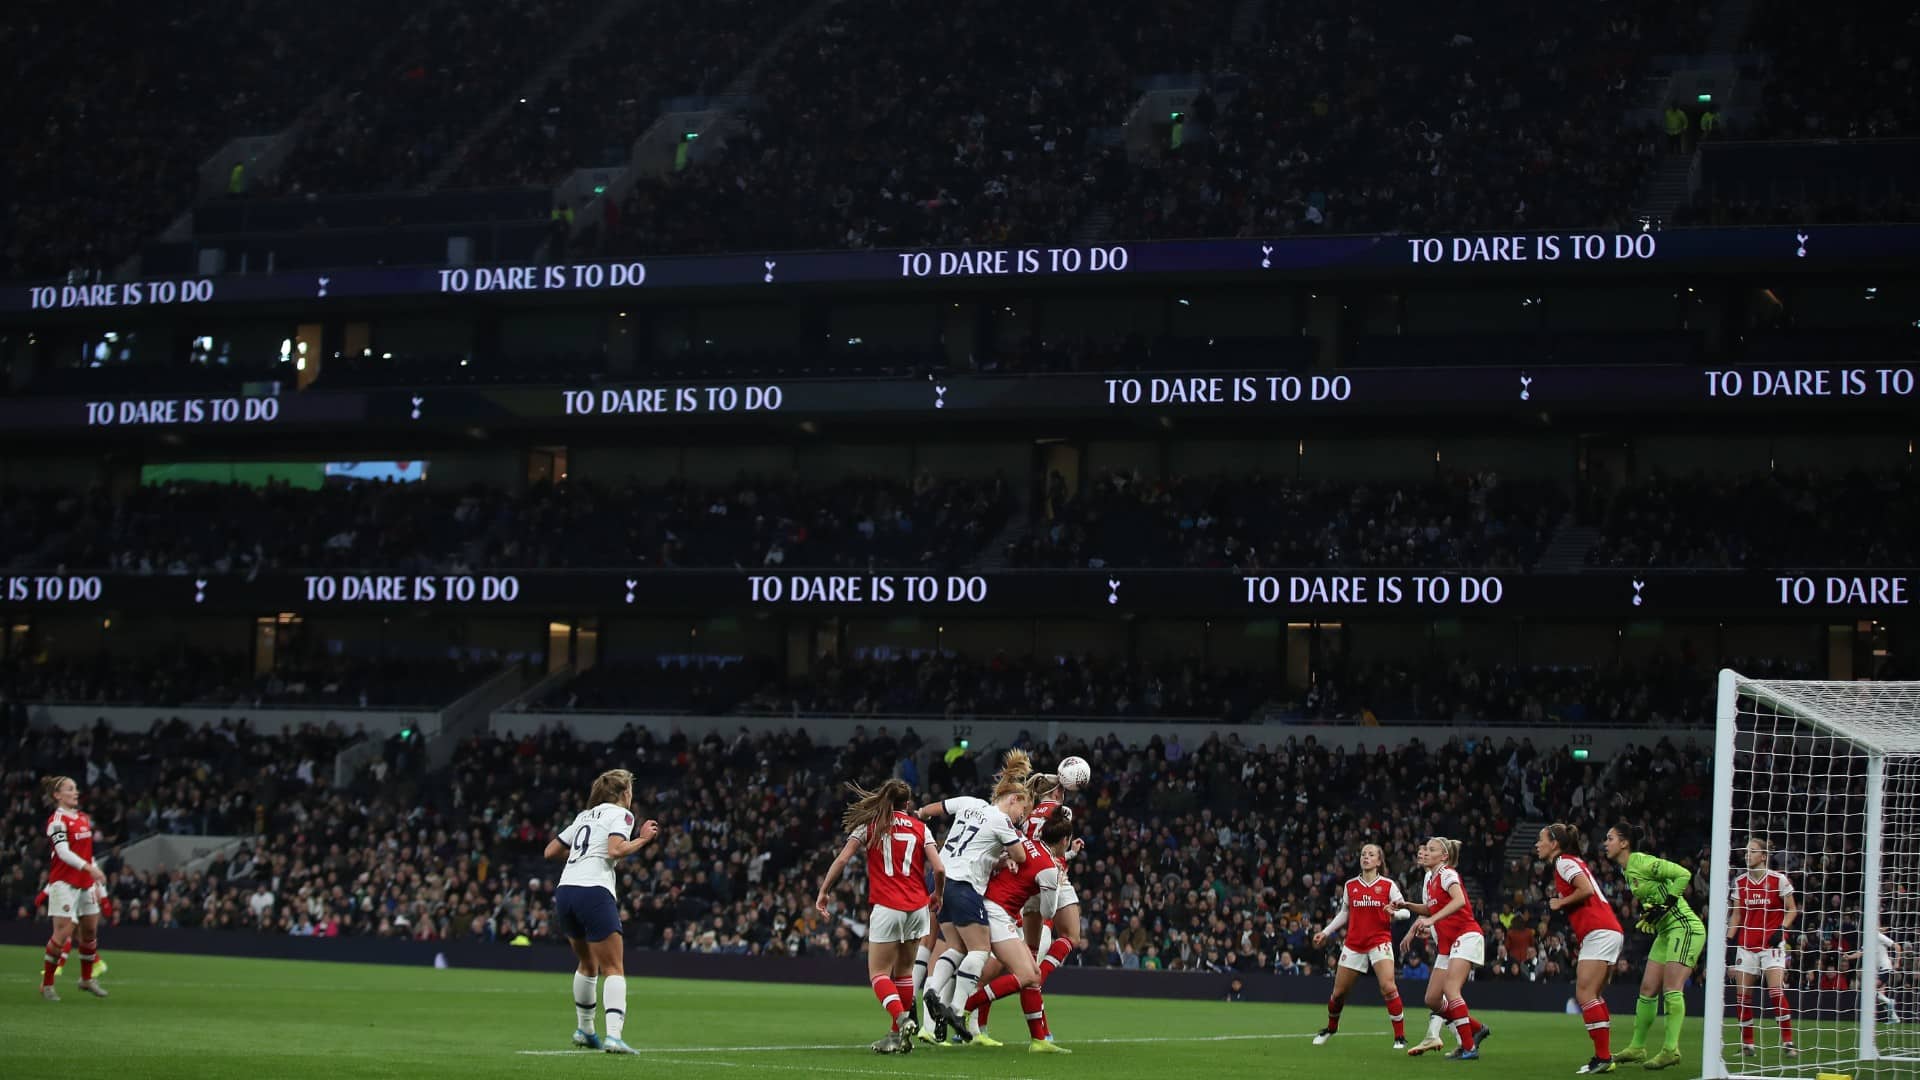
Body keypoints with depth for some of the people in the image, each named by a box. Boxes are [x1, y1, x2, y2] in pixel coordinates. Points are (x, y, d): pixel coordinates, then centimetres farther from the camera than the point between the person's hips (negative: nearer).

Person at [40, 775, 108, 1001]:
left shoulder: (84, 818, 13)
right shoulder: (57, 820, -12)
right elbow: (63, 852, -24)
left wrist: (96, 883, 17)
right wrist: (90, 868, -34)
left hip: (85, 883, 8)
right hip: (64, 883, -8)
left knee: (90, 930, 12)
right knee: (63, 933, -11)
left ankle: (87, 979, 29)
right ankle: (46, 984, -2)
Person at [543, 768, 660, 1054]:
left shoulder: (585, 816, 24)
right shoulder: (621, 814, 3)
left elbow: (551, 851, 26)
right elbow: (616, 850, -14)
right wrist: (642, 839, 0)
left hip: (564, 890, 7)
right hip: (594, 891, -7)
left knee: (588, 964, 25)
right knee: (614, 968, -7)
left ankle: (584, 1030, 33)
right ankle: (614, 1035, -22)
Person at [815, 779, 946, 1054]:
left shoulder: (870, 825, 5)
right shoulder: (920, 828, 8)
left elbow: (842, 858, -3)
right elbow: (939, 869, -1)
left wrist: (823, 891, 5)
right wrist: (937, 894, 18)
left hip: (887, 907, -3)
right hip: (917, 907, 3)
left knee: (879, 973, 1)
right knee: (904, 971, 15)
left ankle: (902, 1019, -24)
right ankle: (898, 1036, 15)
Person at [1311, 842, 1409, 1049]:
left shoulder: (1388, 885, -1)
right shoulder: (1350, 885, 8)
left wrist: (1395, 912, -23)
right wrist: (1326, 932, 13)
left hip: (1380, 941, -3)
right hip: (1354, 944, 3)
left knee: (1388, 987, -22)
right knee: (1339, 992, 7)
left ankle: (1400, 1036, -14)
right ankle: (1331, 1028, 35)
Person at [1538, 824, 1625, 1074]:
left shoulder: (1564, 861, -5)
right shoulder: (1570, 862, 23)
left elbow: (1586, 889, -20)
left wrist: (1561, 903, -6)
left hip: (1599, 932, -10)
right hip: (1611, 932, 10)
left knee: (1585, 994, -12)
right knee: (1593, 996, 11)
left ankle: (1603, 1057, -15)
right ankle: (1604, 1056, 8)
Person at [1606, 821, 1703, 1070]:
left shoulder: (1641, 862, -16)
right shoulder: (1627, 870, 12)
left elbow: (1683, 874, -20)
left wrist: (1665, 905, -21)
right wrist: (1648, 914, 4)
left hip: (1684, 926, -10)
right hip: (1666, 931, 10)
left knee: (1671, 987, -17)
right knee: (1648, 988, 9)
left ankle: (1671, 1049, -20)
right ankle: (1637, 1048, 16)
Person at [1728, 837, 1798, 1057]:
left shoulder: (1778, 879, -5)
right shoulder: (1740, 882, 7)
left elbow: (1792, 910, 1)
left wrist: (1781, 929, -14)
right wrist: (1729, 939, 2)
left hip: (1772, 943, -4)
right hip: (1746, 944, 4)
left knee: (1776, 991, -17)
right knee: (1742, 993, -1)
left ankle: (1787, 1041, -10)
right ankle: (1747, 1043, 11)